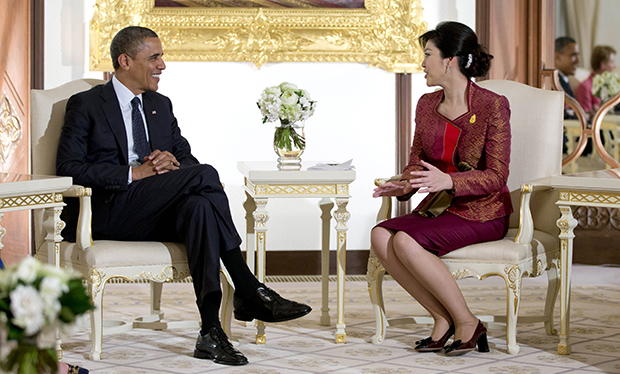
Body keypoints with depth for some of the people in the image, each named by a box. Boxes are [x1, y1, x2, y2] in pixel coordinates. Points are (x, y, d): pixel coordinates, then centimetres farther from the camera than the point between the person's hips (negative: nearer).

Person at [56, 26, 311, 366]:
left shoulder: (160, 105, 23)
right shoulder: (85, 105, 4)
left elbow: (187, 158, 19)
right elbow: (68, 168, -7)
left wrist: (172, 161, -8)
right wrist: (133, 173, -17)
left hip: (153, 216, 6)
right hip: (107, 216, -6)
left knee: (199, 205, -32)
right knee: (204, 175, -26)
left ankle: (210, 330, -40)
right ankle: (250, 292, -27)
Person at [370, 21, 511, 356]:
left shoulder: (493, 106, -11)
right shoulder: (427, 105, 9)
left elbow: (496, 176, -15)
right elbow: (417, 161, 15)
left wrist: (448, 181, -31)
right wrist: (404, 185, -9)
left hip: (481, 212, -7)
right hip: (438, 206, 7)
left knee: (406, 241, -30)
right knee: (380, 236, -22)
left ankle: (467, 323, -14)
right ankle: (443, 318, -12)